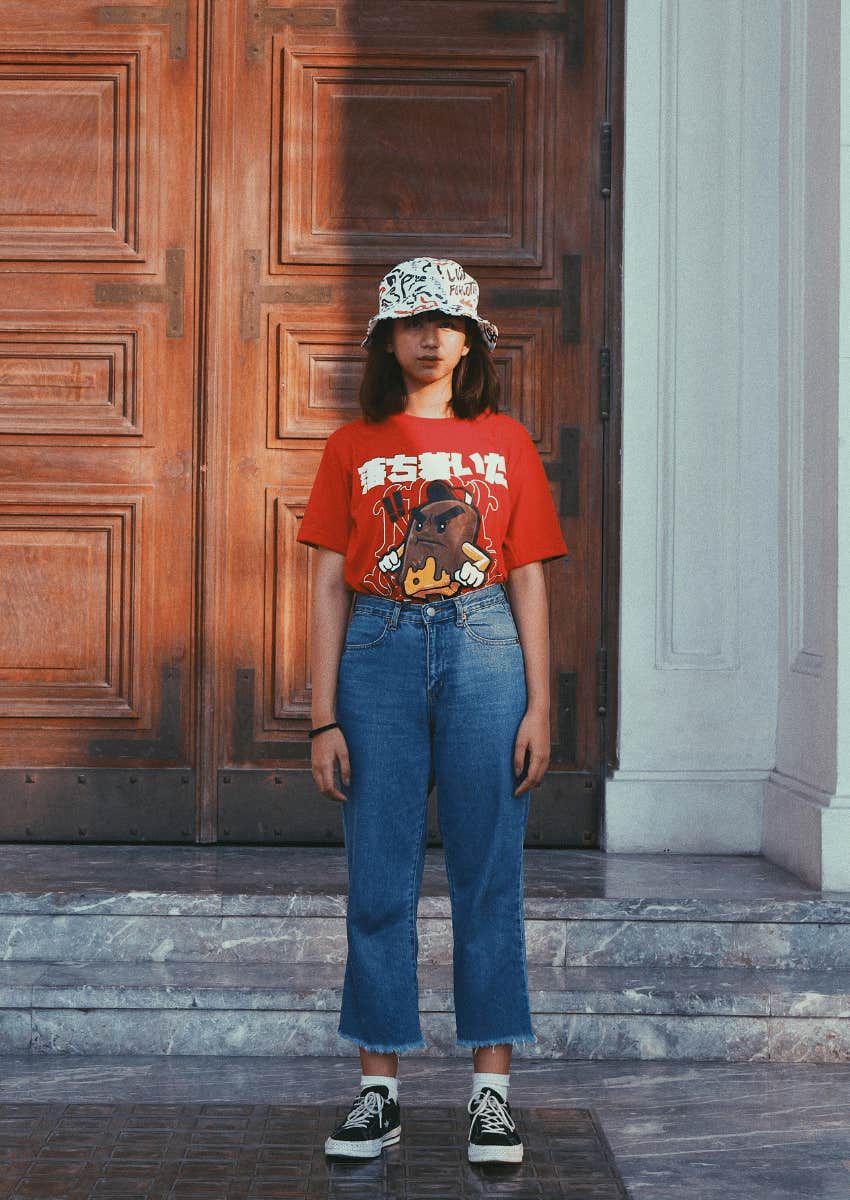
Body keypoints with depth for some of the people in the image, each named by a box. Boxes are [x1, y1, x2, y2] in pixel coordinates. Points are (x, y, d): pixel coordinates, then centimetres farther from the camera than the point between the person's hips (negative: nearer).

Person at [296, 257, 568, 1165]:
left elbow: (528, 581, 8)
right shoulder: (353, 447, 8)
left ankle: (491, 1089, 7)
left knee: (487, 877, 1)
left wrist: (539, 706, 0)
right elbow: (329, 587, 5)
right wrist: (324, 718, -1)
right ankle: (377, 1090, 9)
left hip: (484, 651, 0)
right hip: (380, 655, 0)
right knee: (379, 879, 2)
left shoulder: (505, 442, 9)